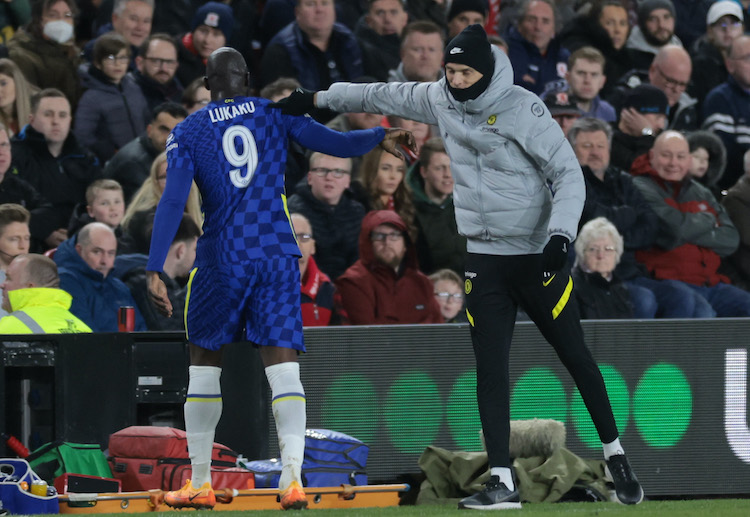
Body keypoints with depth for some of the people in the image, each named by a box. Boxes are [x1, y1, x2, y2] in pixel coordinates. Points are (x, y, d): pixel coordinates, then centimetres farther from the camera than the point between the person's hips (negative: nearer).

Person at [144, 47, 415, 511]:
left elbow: (173, 202, -8)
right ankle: (293, 478, -20)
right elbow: (335, 143, -2)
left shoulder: (188, 133, 1)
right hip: (278, 257, 1)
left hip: (222, 261, -1)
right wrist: (382, 137, 16)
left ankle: (199, 483, 16)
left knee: (204, 362, 14)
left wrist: (155, 270, -12)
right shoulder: (276, 115, 4)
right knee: (283, 364, -4)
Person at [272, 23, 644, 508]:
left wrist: (560, 236, -27)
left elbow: (568, 174, -15)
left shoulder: (523, 108, -15)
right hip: (484, 258, 4)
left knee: (575, 355, 3)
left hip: (537, 255, -4)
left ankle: (615, 455, 20)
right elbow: (384, 96, 18)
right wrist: (317, 98, 24)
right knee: (491, 368, -3)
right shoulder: (439, 99, 1)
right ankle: (502, 482, -4)